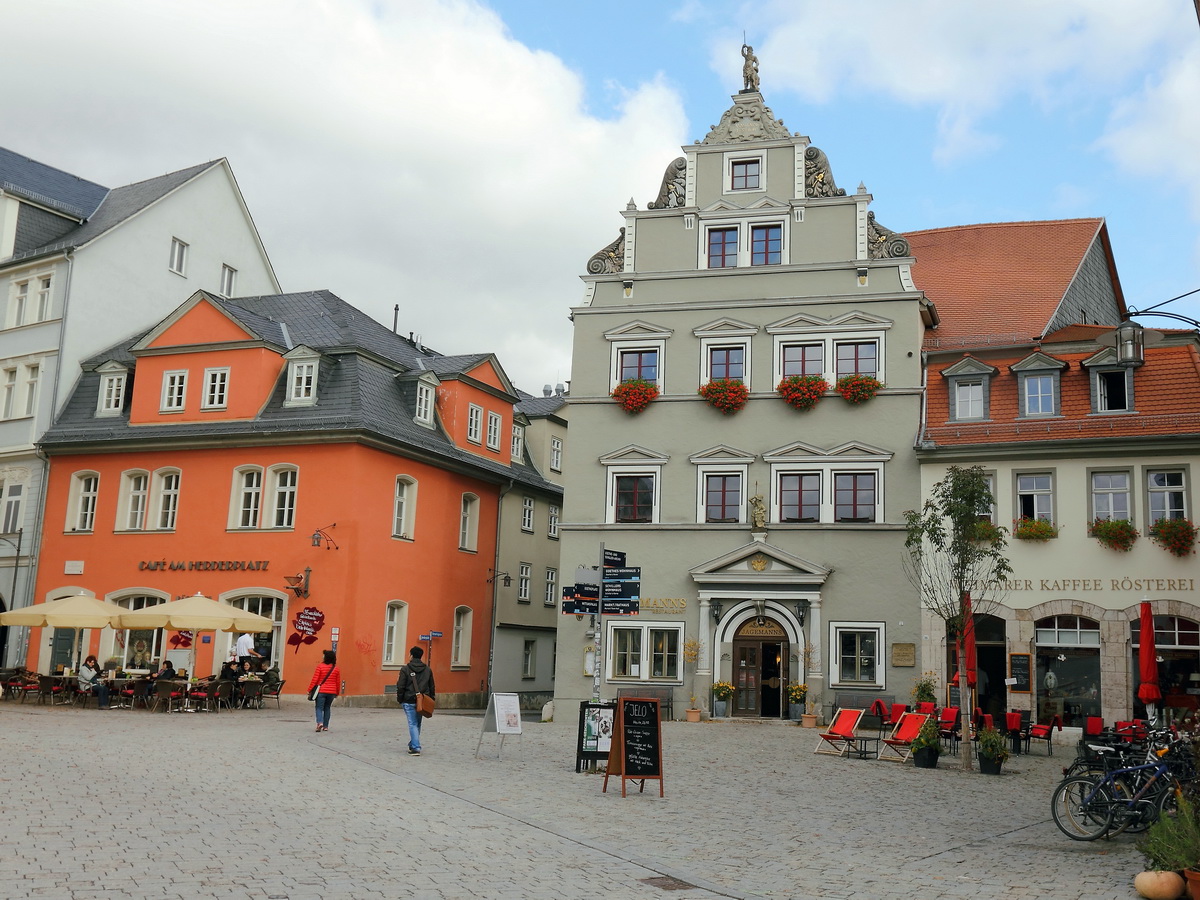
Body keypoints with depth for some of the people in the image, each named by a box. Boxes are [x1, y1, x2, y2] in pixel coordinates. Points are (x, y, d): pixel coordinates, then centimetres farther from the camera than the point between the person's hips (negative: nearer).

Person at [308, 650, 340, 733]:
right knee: (327, 708, 15)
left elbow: (314, 680, -7)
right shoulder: (336, 669, 4)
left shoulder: (320, 667, -7)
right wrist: (337, 693, 19)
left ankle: (320, 722, -22)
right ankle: (325, 726, 14)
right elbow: (338, 682, 8)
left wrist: (310, 690, 1)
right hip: (332, 692, 3)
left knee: (319, 708, 1)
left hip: (321, 691, -3)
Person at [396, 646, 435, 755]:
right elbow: (431, 687, 10)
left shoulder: (405, 669, -7)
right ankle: (413, 745, 25)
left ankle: (415, 748, -11)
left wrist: (400, 699, 2)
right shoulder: (428, 670, 7)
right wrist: (431, 699, 17)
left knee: (413, 724, -3)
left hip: (409, 701, -4)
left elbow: (401, 686, -8)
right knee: (417, 724, 16)